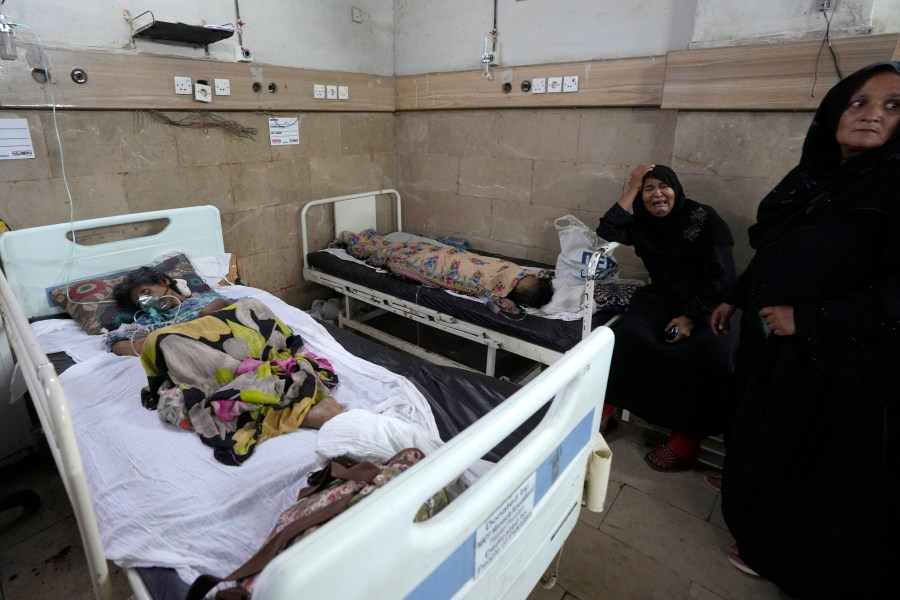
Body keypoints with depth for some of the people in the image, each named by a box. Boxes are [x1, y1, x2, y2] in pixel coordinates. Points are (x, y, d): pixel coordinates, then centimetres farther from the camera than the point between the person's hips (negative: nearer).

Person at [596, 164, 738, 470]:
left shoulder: (703, 217, -3)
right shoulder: (640, 223, 9)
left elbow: (723, 275, -7)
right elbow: (605, 234, -10)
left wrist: (691, 316, -18)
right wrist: (631, 191, -6)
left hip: (710, 301, -2)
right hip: (663, 297, 3)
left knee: (714, 351, -32)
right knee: (631, 332, -29)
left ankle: (687, 437, -22)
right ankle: (605, 408, -20)